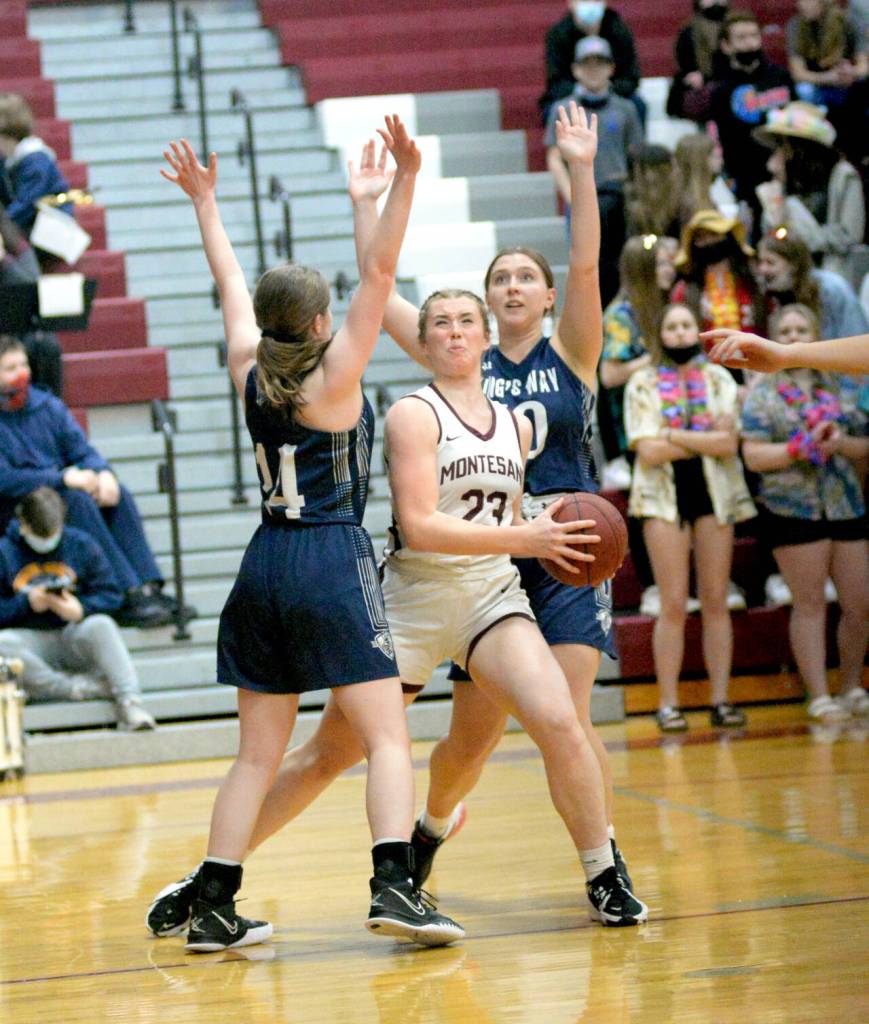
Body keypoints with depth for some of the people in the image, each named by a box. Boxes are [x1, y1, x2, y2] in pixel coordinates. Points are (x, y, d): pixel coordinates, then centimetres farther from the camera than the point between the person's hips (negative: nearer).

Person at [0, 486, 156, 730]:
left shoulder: (82, 545, 7)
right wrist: (27, 604, -18)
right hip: (32, 642, -1)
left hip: (75, 634, 1)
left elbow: (111, 595, 2)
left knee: (100, 625, -32)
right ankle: (75, 687, -29)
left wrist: (81, 609, -17)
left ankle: (129, 702, -33)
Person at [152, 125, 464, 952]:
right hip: (335, 565, -6)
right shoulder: (334, 376, -6)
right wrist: (403, 178, -16)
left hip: (264, 566, 6)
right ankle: (394, 888, -21)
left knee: (258, 752, 11)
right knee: (387, 737, -5)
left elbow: (231, 284, 21)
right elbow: (378, 272, -12)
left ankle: (213, 908, 7)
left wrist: (205, 202, 34)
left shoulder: (250, 374, 7)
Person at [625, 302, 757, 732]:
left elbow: (728, 443, -7)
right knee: (673, 605, -3)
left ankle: (721, 699, 6)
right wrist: (706, 439, -7)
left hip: (715, 493, 1)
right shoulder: (643, 384, 3)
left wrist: (673, 435, -11)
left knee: (716, 602, 2)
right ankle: (668, 704, 1)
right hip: (665, 496, -1)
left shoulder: (718, 379, 6)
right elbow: (648, 451, -9)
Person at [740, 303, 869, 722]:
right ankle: (819, 696, 3)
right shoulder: (762, 391, 3)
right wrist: (802, 447, -17)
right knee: (810, 605, -1)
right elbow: (753, 455, -5)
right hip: (793, 509, -3)